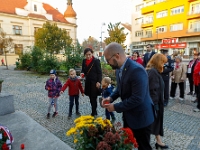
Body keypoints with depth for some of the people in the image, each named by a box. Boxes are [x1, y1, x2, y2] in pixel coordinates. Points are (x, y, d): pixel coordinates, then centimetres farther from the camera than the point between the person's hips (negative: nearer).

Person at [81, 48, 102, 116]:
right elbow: (83, 70, 15)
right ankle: (95, 111, 28)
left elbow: (99, 72, -8)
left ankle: (93, 113, 9)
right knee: (91, 98, 12)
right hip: (88, 82, 6)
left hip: (94, 82, -5)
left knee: (94, 98, -3)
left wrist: (98, 82, -16)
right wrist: (82, 73, -9)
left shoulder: (96, 61, -9)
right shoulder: (84, 61, 6)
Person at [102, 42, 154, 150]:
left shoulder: (137, 70, -29)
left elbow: (137, 99, -31)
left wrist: (115, 107, -22)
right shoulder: (119, 68, -2)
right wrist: (111, 97, -6)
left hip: (140, 117, -8)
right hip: (128, 115, 8)